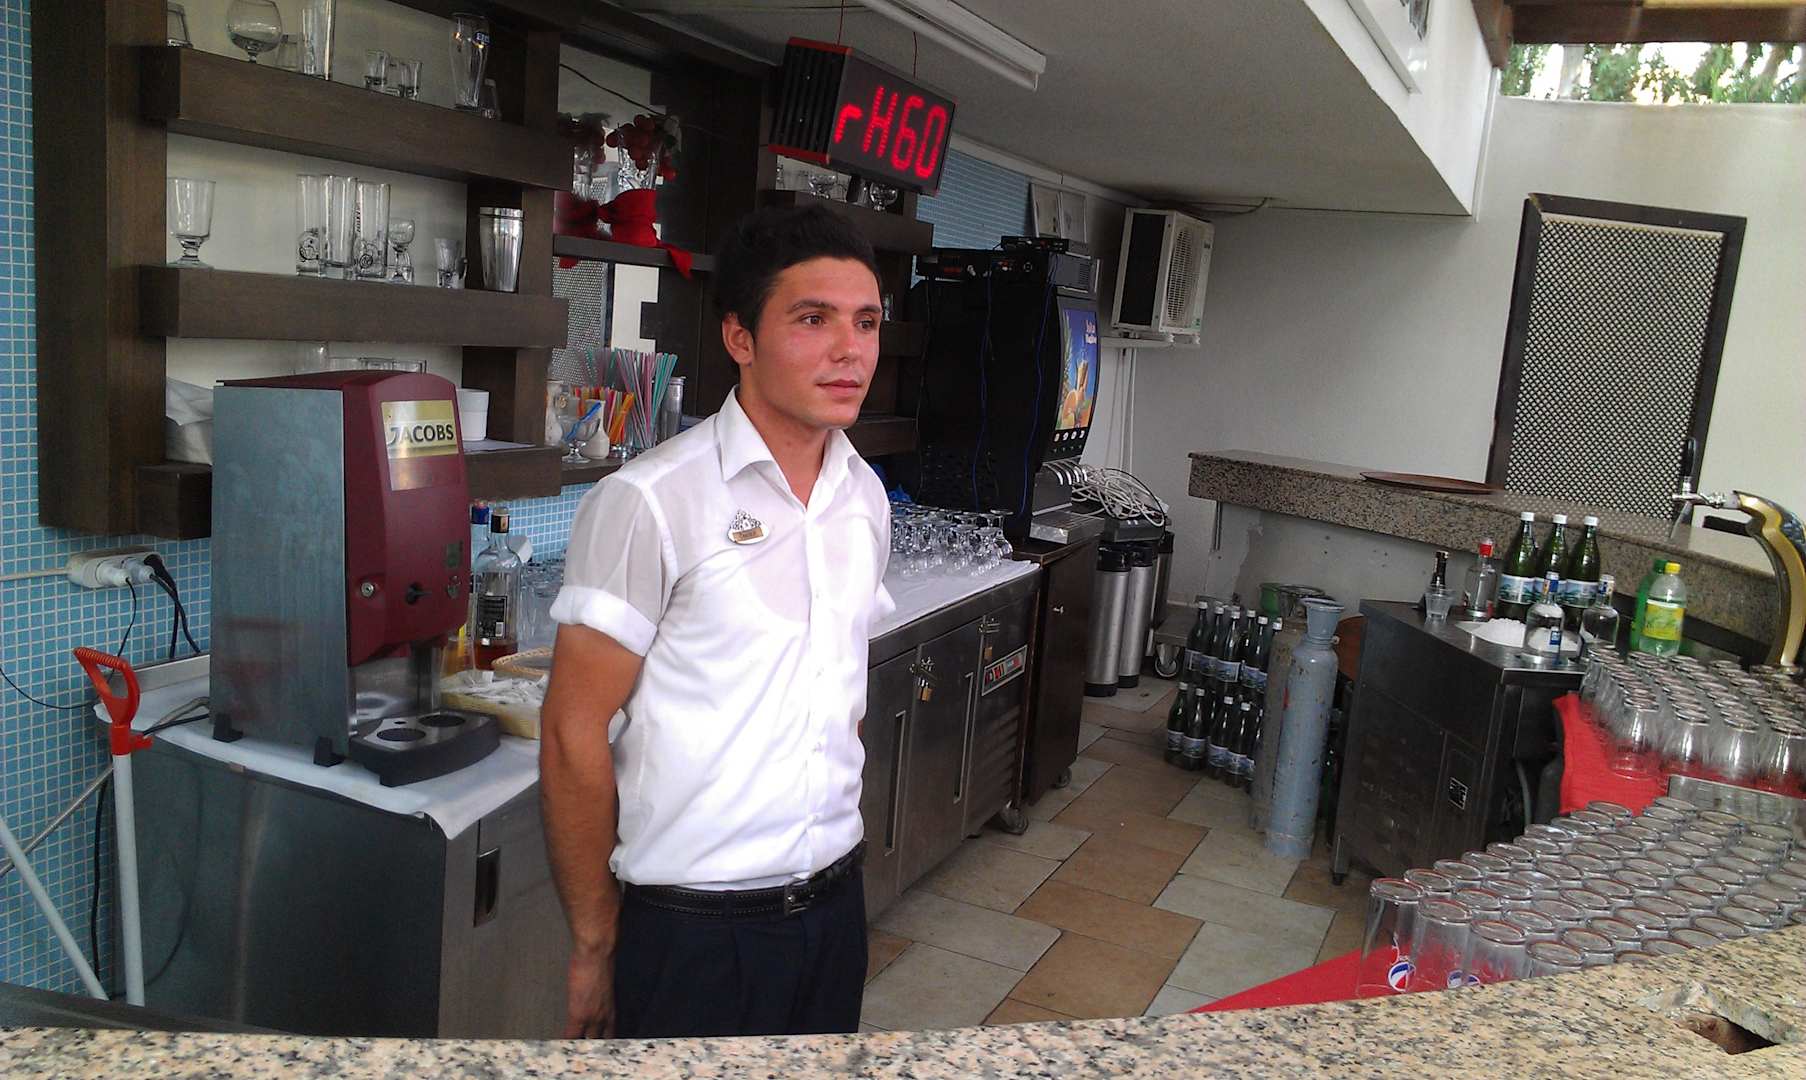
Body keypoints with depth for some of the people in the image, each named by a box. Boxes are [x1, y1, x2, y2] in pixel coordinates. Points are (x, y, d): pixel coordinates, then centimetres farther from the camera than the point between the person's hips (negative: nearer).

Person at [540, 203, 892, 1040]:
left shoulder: (864, 496, 3)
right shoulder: (649, 503, -17)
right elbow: (574, 733, -14)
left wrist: (835, 849, 14)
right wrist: (594, 947, -9)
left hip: (834, 901, 6)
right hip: (694, 929, -6)